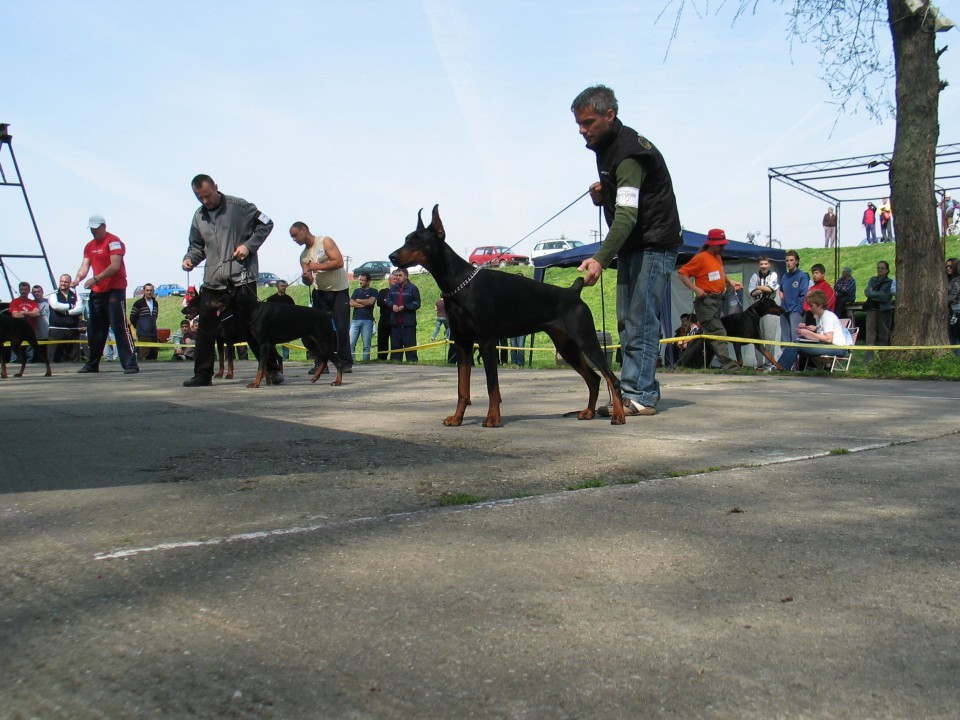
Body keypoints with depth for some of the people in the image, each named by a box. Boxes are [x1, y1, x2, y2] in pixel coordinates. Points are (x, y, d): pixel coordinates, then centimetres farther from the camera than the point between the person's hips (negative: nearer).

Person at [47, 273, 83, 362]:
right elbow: (55, 305, -12)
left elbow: (80, 309, -2)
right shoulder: (54, 294, 8)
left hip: (73, 330, 2)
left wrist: (66, 312, -10)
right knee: (56, 357, -6)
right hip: (57, 329, -2)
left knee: (74, 358, 2)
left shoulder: (75, 295, 13)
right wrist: (71, 306, -3)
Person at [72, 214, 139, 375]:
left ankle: (130, 364, -14)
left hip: (115, 289, -8)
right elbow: (85, 266, 7)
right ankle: (92, 364, 22)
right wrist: (77, 279, -14)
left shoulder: (113, 241, -9)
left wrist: (95, 279, -25)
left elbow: (115, 266, -19)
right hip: (97, 291, 8)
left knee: (119, 326, -13)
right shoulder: (89, 246, 15)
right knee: (94, 328, 12)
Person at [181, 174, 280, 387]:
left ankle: (273, 368, 7)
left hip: (242, 278, -5)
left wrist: (249, 245, -9)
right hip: (212, 281, 5)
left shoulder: (239, 206, -3)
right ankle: (202, 375, 11)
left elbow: (266, 224, 2)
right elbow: (197, 245, 22)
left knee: (253, 325, -3)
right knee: (205, 327, 3)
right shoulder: (198, 216, 12)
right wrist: (190, 259, 0)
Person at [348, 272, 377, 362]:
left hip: (367, 320, -3)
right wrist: (364, 304, -3)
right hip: (355, 320, 3)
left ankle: (366, 360, -1)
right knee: (350, 343, -9)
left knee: (366, 345, -3)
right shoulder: (357, 291, 20)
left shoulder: (373, 291, 9)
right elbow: (351, 303, 6)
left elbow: (371, 301, -10)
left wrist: (358, 300, 3)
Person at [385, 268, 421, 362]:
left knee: (410, 344, -5)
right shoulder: (393, 288, 12)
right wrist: (392, 305, -8)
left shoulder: (413, 288, -3)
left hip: (408, 322, -5)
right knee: (395, 345, 9)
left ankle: (412, 362, -3)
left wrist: (404, 307, -16)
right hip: (395, 322, 5)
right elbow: (388, 300, 15)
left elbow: (417, 304, -5)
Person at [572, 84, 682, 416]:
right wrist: (601, 195, -3)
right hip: (631, 247, 10)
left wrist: (600, 258, -41)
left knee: (640, 321, -13)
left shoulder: (629, 153, -21)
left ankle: (640, 396, -12)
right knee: (626, 321, 9)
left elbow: (627, 214, -31)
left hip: (654, 245, -10)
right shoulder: (606, 148, 9)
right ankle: (642, 390, 12)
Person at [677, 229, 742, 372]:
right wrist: (695, 289, -21)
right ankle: (728, 365, -19)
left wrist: (730, 282, 13)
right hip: (706, 301, -9)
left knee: (708, 333, 12)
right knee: (718, 333, -15)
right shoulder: (701, 258, -12)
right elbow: (682, 273, -13)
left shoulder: (718, 257, 15)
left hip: (718, 300, 9)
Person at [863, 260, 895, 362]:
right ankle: (868, 359, -5)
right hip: (872, 309, 3)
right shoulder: (873, 280, 13)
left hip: (884, 311, -3)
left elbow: (886, 297, -13)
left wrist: (873, 293, -8)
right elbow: (867, 292, -2)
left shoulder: (890, 282, -1)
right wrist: (879, 295, -15)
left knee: (883, 336, 3)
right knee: (870, 335, -3)